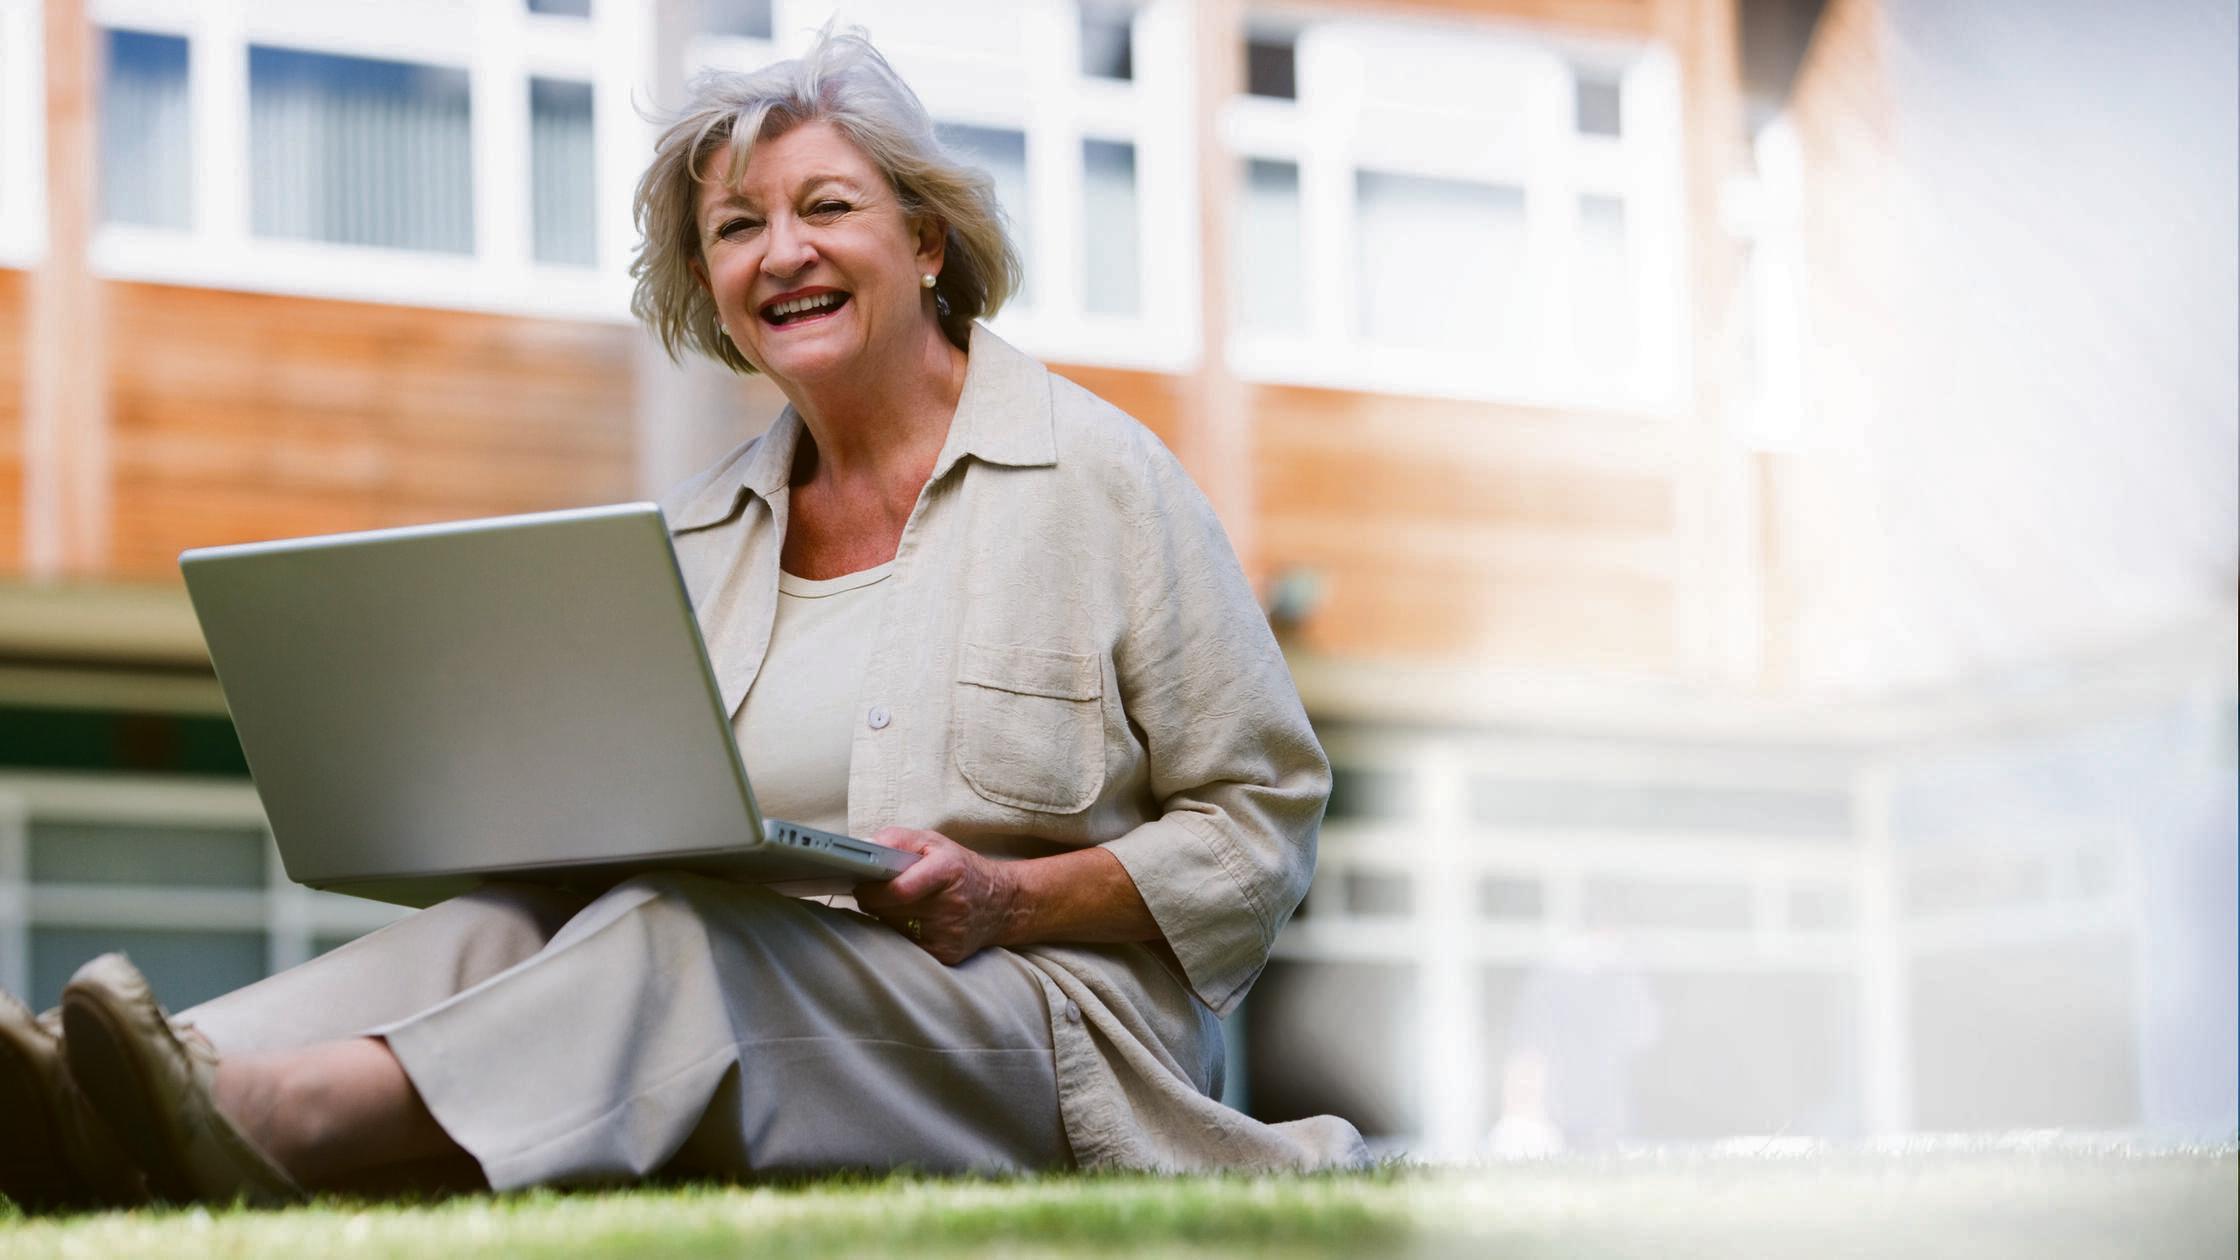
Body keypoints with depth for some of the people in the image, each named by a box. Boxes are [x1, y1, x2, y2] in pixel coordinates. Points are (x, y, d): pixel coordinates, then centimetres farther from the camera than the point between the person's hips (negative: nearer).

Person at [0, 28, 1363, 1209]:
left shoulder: (1097, 474, 4)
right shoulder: (702, 532, 18)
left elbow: (1262, 825, 2)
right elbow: (648, 842, 19)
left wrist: (1008, 897, -13)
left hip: (1060, 1020, -5)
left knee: (681, 944, -34)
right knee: (506, 923, -25)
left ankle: (277, 1114, -59)